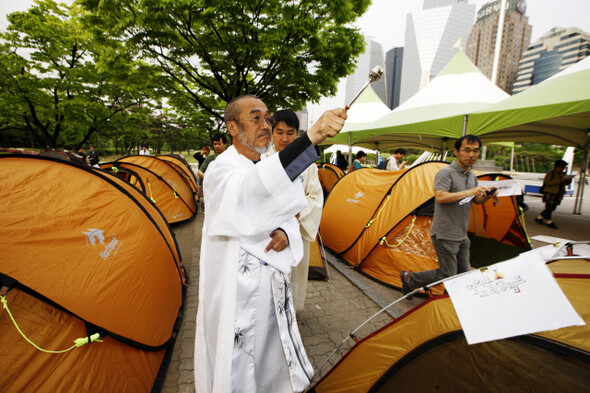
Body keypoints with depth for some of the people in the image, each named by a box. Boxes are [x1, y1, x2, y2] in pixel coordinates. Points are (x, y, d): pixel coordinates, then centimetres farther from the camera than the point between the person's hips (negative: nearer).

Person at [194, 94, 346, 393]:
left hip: (272, 285, 7)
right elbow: (248, 190, -41)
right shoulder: (221, 170, -17)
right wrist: (311, 137, -52)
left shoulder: (266, 171, 7)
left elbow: (285, 215, 13)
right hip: (235, 287, -6)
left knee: (272, 361, 23)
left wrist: (285, 234, -13)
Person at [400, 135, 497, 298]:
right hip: (445, 235, -9)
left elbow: (475, 200, 23)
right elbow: (439, 197, -30)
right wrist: (468, 192, -27)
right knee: (447, 276, -1)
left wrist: (486, 196, 1)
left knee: (463, 274, 14)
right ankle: (409, 279, 15)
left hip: (462, 236, 9)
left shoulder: (472, 176, 11)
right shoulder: (446, 173, -16)